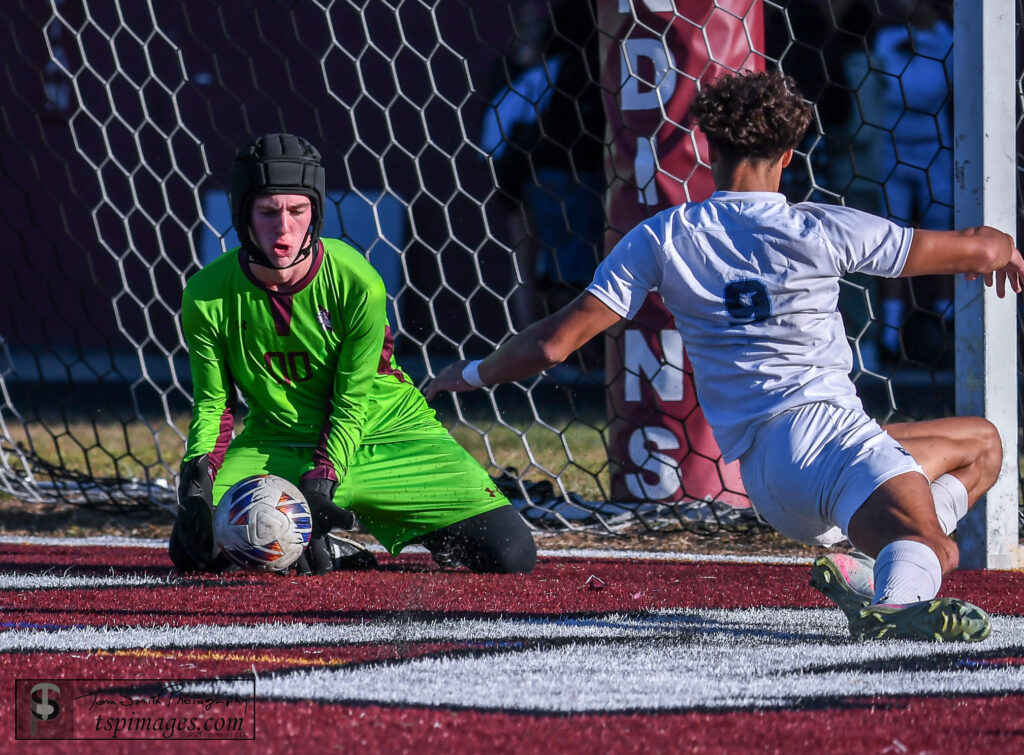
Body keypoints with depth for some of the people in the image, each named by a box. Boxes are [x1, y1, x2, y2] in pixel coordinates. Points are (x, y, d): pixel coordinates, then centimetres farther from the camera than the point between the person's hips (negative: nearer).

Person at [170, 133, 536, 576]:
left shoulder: (358, 284, -20)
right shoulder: (207, 296, -15)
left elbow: (352, 401, -13)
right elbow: (213, 403, -3)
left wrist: (321, 482, -28)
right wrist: (197, 476, -22)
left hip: (384, 434, -1)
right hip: (278, 445, 1)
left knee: (512, 554, -16)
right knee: (194, 547, -25)